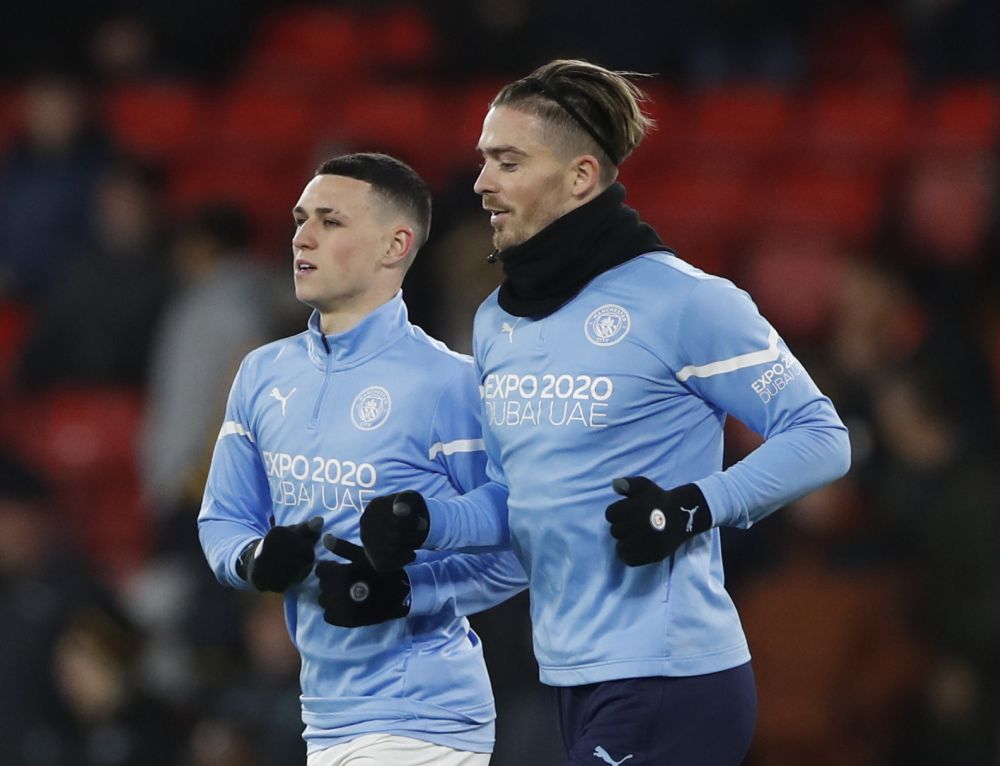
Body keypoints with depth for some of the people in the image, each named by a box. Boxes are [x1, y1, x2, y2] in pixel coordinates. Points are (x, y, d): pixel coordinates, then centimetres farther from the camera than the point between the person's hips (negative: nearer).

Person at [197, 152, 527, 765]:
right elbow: (222, 521, 15)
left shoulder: (450, 382, -11)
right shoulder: (264, 374, 9)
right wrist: (256, 561, -7)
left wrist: (407, 591, -24)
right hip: (325, 716, 6)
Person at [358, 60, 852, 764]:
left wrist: (694, 509, -20)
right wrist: (425, 523, 3)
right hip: (575, 679, 8)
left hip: (667, 680, -8)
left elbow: (820, 439, -8)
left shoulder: (682, 300, -10)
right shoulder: (497, 322, 13)